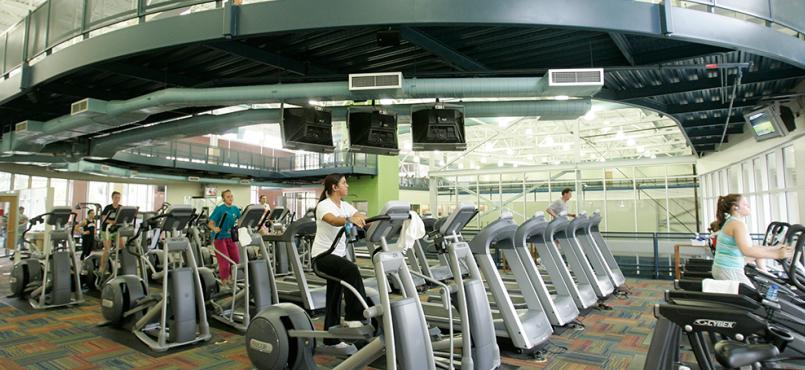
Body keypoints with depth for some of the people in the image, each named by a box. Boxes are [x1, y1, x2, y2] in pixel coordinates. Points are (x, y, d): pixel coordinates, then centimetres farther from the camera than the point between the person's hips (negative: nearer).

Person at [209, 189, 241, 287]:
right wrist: (215, 228, -33)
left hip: (230, 236, 6)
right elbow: (210, 223, -13)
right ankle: (224, 279, 10)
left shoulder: (235, 209, 5)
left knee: (236, 258, 5)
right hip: (219, 236, -6)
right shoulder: (219, 209, -11)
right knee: (224, 260, -5)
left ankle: (228, 276, 24)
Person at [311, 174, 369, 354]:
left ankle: (332, 339, 21)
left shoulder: (345, 206, 10)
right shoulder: (324, 205, -14)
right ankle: (353, 318, -25)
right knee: (352, 270, -33)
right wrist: (350, 220, -56)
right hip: (323, 255, -8)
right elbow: (333, 220, -36)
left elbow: (361, 218, -3)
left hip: (338, 254, 8)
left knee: (335, 297, 11)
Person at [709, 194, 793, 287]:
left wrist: (774, 248, 17)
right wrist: (776, 255, -27)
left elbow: (748, 247, 20)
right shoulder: (738, 224, -15)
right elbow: (746, 251, -28)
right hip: (730, 271, -10)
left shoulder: (730, 222, 15)